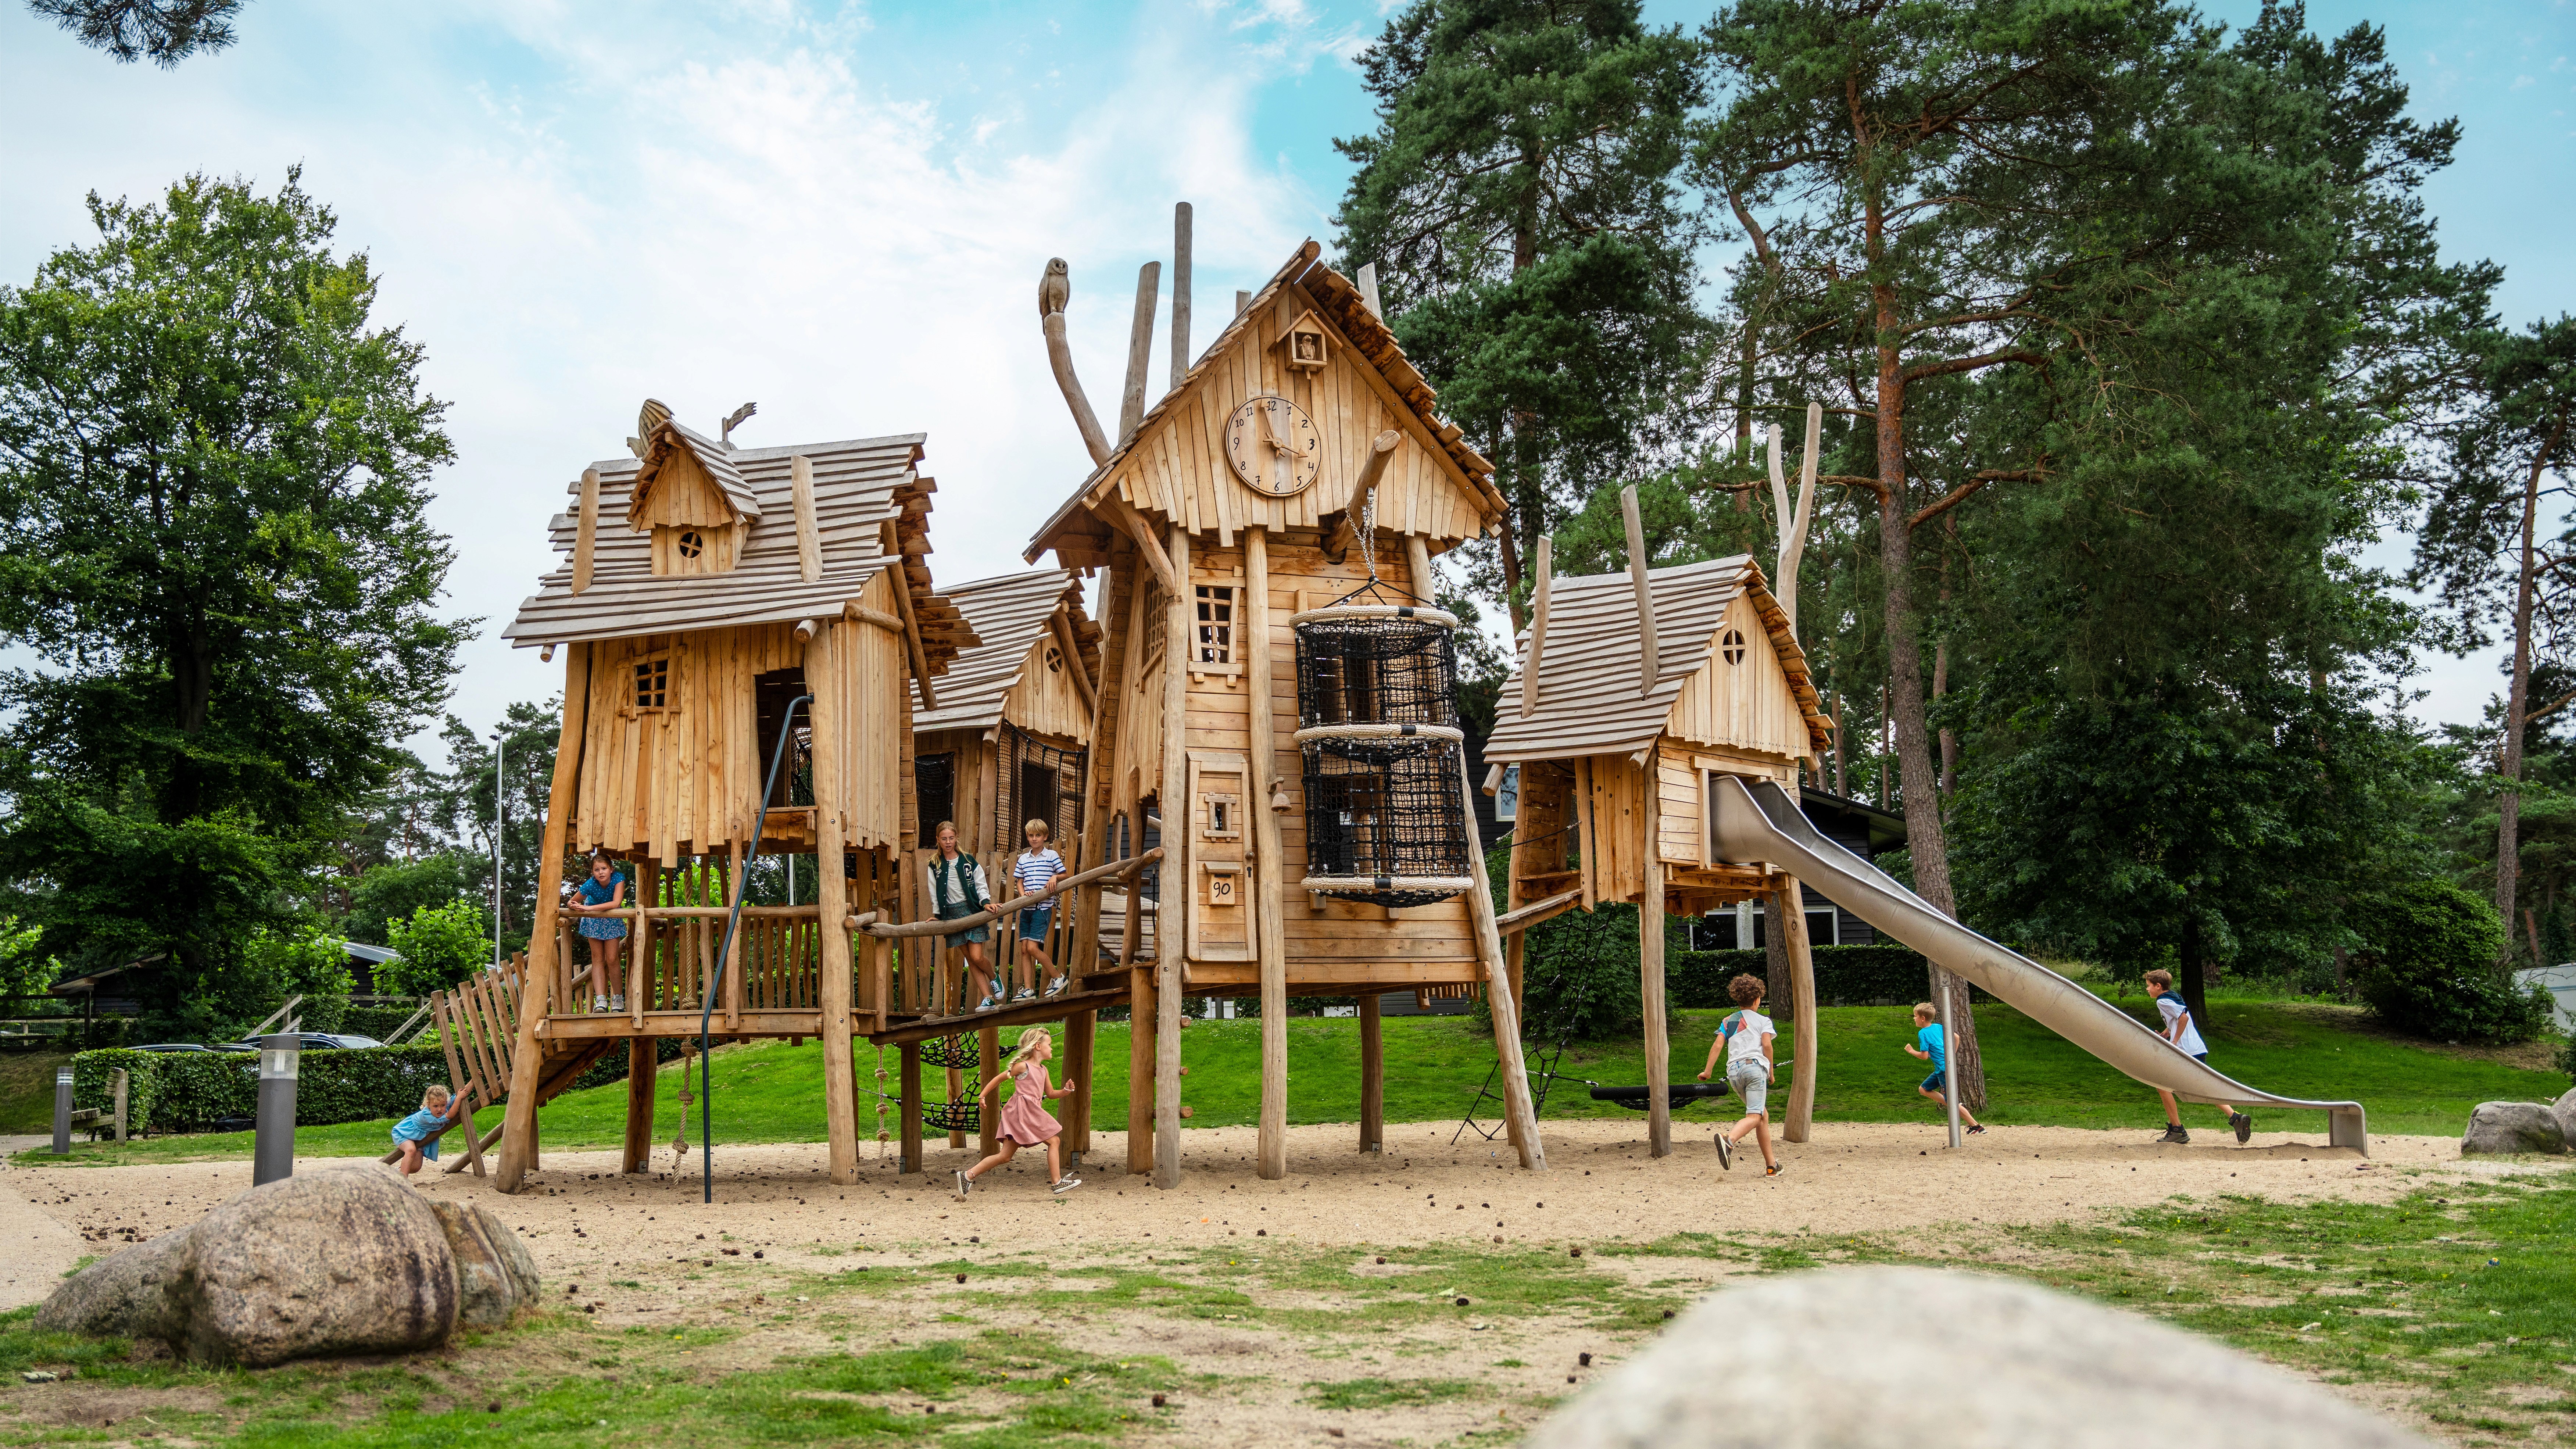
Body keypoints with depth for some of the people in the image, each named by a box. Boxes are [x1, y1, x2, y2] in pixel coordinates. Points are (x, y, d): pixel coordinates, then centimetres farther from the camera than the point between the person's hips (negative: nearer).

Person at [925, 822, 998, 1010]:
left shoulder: (968, 860, 1)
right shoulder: (934, 865, 6)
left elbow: (981, 885, 4)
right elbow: (934, 894, 8)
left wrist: (986, 902, -12)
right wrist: (937, 917, 2)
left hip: (972, 910, -2)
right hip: (951, 914, 2)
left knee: (977, 957, -11)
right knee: (971, 960, 2)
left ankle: (994, 978, 19)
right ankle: (988, 998, 3)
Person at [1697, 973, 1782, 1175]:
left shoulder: (1728, 1021, 23)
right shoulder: (1763, 1020, 13)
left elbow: (1718, 1045, 10)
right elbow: (1766, 1045, -3)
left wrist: (1707, 1072, 11)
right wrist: (1771, 1072, 6)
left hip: (1734, 1071, 5)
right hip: (1755, 1066, -5)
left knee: (1763, 1115, 17)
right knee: (1754, 1117, -15)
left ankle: (1771, 1165, 15)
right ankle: (1729, 1139, -46)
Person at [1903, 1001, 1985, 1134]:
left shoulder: (1923, 1033, -15)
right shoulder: (1938, 1027, 9)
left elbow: (1925, 1056, -16)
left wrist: (1912, 1052, 2)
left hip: (1945, 1070, -9)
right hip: (1941, 1070, 9)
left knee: (1951, 1102, -2)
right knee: (1923, 1089, 15)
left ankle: (1976, 1126, 2)